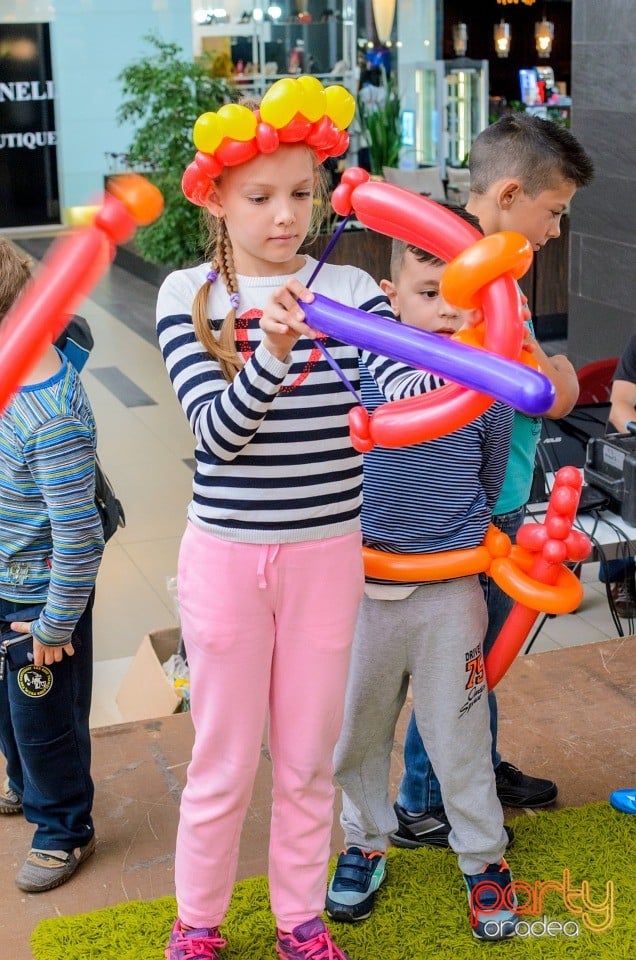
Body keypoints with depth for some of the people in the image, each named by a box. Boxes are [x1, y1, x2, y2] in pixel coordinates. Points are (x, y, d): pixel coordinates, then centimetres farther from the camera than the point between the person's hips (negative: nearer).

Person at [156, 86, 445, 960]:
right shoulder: (189, 295, -6)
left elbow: (403, 389, -18)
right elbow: (218, 430, -16)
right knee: (223, 762, 11)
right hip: (226, 554, -1)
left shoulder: (349, 290, -2)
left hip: (328, 553, 2)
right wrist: (273, 351, -33)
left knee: (308, 756, 15)